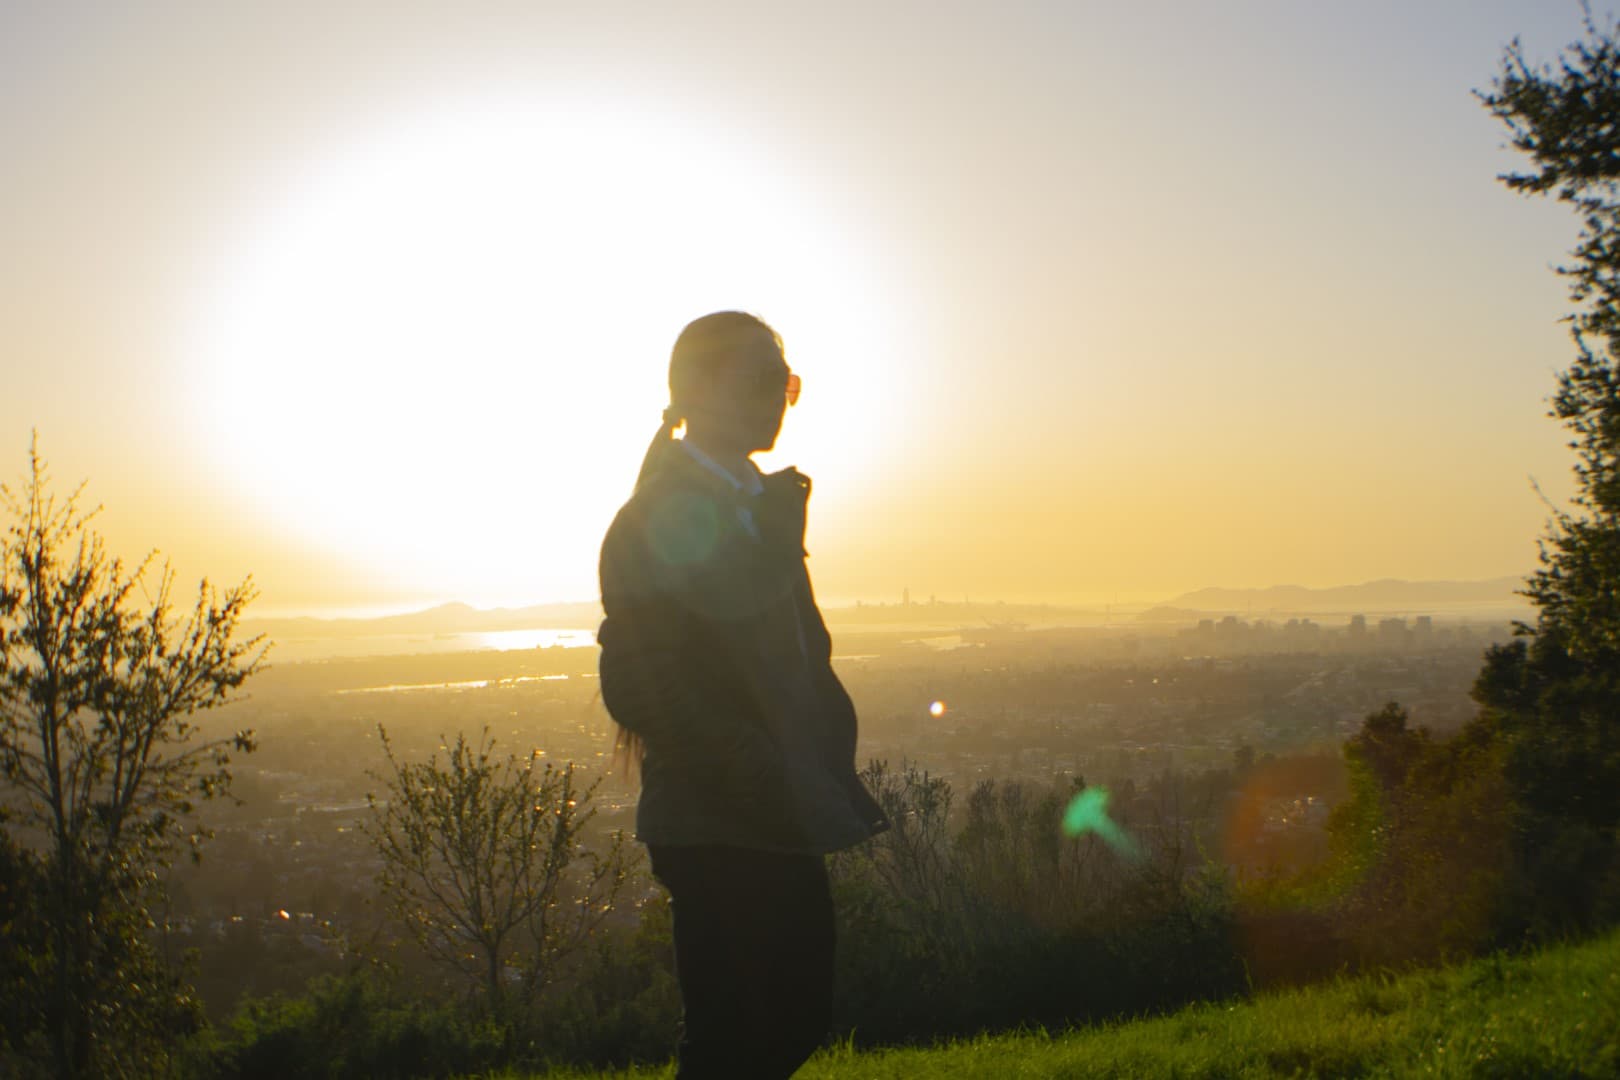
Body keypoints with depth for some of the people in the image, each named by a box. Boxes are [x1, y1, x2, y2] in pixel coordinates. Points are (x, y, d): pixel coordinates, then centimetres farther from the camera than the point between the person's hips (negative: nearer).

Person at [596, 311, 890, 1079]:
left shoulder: (769, 505, 14)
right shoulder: (659, 519, -12)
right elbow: (640, 686, -18)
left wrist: (831, 776, 7)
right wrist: (766, 787, -19)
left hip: (781, 828, 8)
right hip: (716, 832, -8)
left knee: (795, 1018, 14)